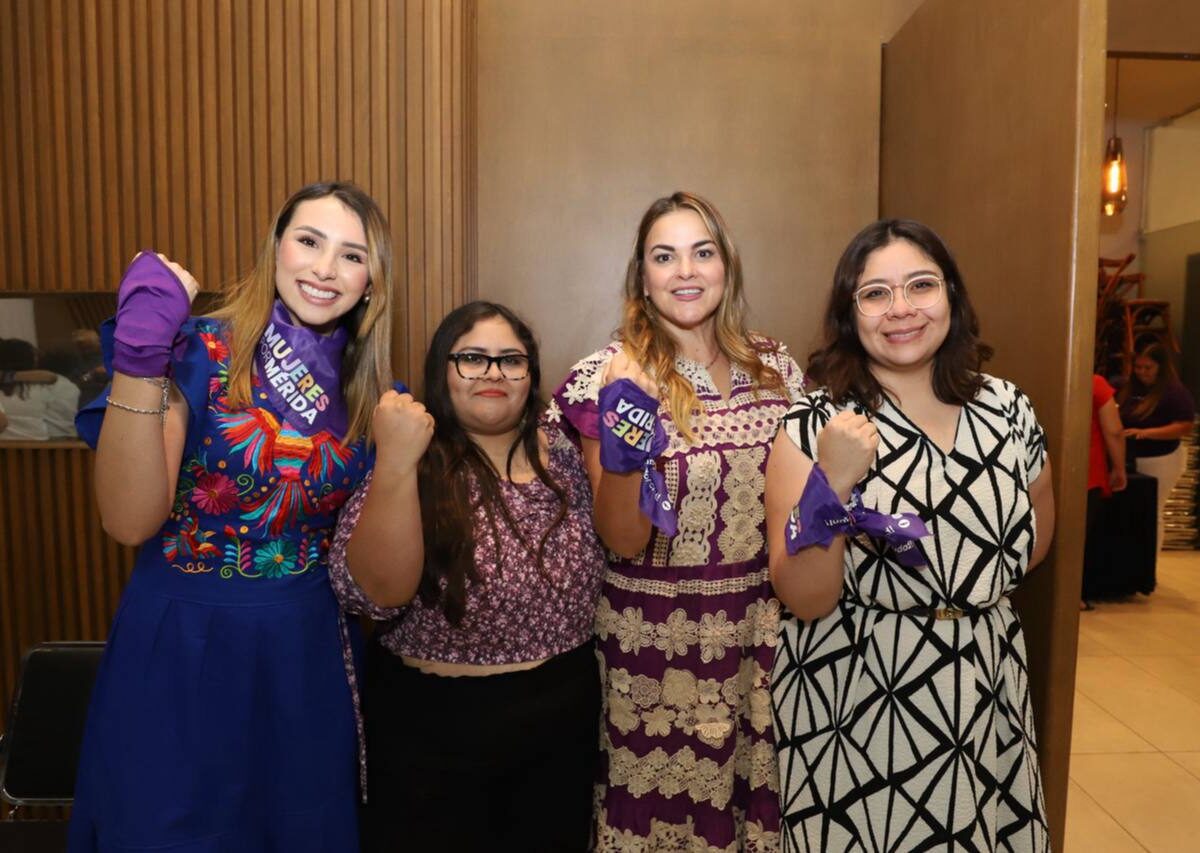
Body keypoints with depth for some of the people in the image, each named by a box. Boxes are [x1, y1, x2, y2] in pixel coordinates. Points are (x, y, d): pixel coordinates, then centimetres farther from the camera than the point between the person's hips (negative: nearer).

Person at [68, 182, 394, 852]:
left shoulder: (373, 391, 0)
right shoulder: (199, 354, -12)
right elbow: (130, 521, -24)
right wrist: (138, 362, -32)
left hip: (309, 649, 4)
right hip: (183, 644, -3)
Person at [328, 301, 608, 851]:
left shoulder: (560, 450, -1)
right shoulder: (418, 465, -12)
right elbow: (377, 592, -25)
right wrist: (395, 462, -36)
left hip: (564, 709, 4)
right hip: (439, 722, -3)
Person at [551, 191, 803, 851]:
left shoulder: (775, 366, 1)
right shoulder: (614, 378, -11)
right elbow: (623, 541, -14)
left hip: (764, 631, 4)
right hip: (657, 640, -3)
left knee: (760, 800, 17)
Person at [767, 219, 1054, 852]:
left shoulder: (1005, 407, -1)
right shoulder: (814, 426, -13)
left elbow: (1038, 527, 18)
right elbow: (804, 600, -17)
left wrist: (974, 589, 6)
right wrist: (832, 486, -30)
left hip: (988, 698, 4)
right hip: (854, 704, -3)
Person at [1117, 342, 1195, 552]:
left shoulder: (1175, 392, -13)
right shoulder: (1129, 388, 5)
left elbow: (1186, 426, -19)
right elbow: (1118, 416, 19)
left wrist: (1145, 433, -27)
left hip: (1160, 461, -6)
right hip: (1131, 458, 6)